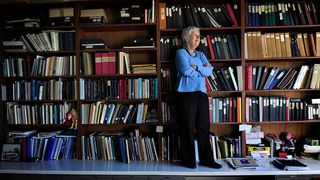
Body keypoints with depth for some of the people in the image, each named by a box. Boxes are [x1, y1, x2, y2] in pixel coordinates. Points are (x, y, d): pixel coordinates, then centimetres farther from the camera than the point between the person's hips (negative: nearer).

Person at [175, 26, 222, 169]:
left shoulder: (200, 55, 20)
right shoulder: (181, 52, 3)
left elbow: (210, 70, 6)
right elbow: (186, 70, -13)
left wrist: (197, 67, -10)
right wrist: (202, 71, 1)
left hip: (201, 93, 6)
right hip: (186, 94, -5)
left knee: (204, 126, 6)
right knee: (188, 127, -1)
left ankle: (206, 158, 16)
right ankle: (188, 160, 11)